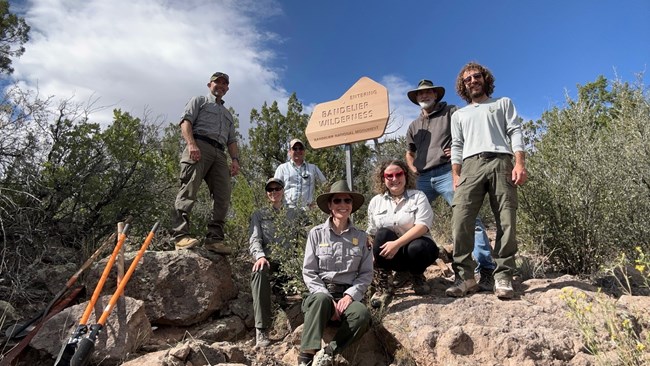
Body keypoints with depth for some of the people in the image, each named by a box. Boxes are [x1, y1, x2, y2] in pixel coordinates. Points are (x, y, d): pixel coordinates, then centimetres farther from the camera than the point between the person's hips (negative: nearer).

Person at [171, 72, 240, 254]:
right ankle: (181, 235, -24)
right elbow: (186, 121, 3)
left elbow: (232, 140, 27)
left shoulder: (228, 115, 36)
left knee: (223, 196, -8)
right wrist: (191, 144, -15)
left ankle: (214, 239, -9)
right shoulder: (199, 101, 20)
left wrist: (235, 159, 7)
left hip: (219, 153, 6)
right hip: (199, 146, -5)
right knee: (189, 189, -19)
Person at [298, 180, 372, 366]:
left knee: (362, 314, -31)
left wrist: (350, 295, -12)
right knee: (321, 300, -37)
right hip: (322, 292, -1)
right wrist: (328, 299, -13)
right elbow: (309, 273, -1)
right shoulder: (316, 233, 1)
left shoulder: (361, 236, 6)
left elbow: (366, 274, 5)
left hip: (348, 294, 2)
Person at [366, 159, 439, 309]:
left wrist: (397, 243, -31)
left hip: (416, 245, -1)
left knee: (417, 247, -36)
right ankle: (383, 287, -18)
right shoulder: (376, 201, 4)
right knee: (383, 234, -29)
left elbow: (422, 226, -19)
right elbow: (372, 234, 5)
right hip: (390, 254, 1)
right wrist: (374, 255, -10)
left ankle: (417, 277, 1)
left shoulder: (418, 196, -4)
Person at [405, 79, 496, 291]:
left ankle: (486, 270, -12)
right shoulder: (414, 126, 25)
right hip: (423, 178, 6)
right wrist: (412, 167, 15)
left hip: (447, 172, -6)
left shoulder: (451, 112, 9)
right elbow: (409, 152, 35)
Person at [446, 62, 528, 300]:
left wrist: (520, 163, -6)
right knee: (461, 219, -16)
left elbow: (515, 133, 11)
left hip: (500, 162, -1)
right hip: (471, 166, 1)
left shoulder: (503, 103, 25)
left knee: (507, 221, -9)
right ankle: (465, 276, -12)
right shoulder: (459, 115, 30)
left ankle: (503, 277, -6)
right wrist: (455, 177, 5)